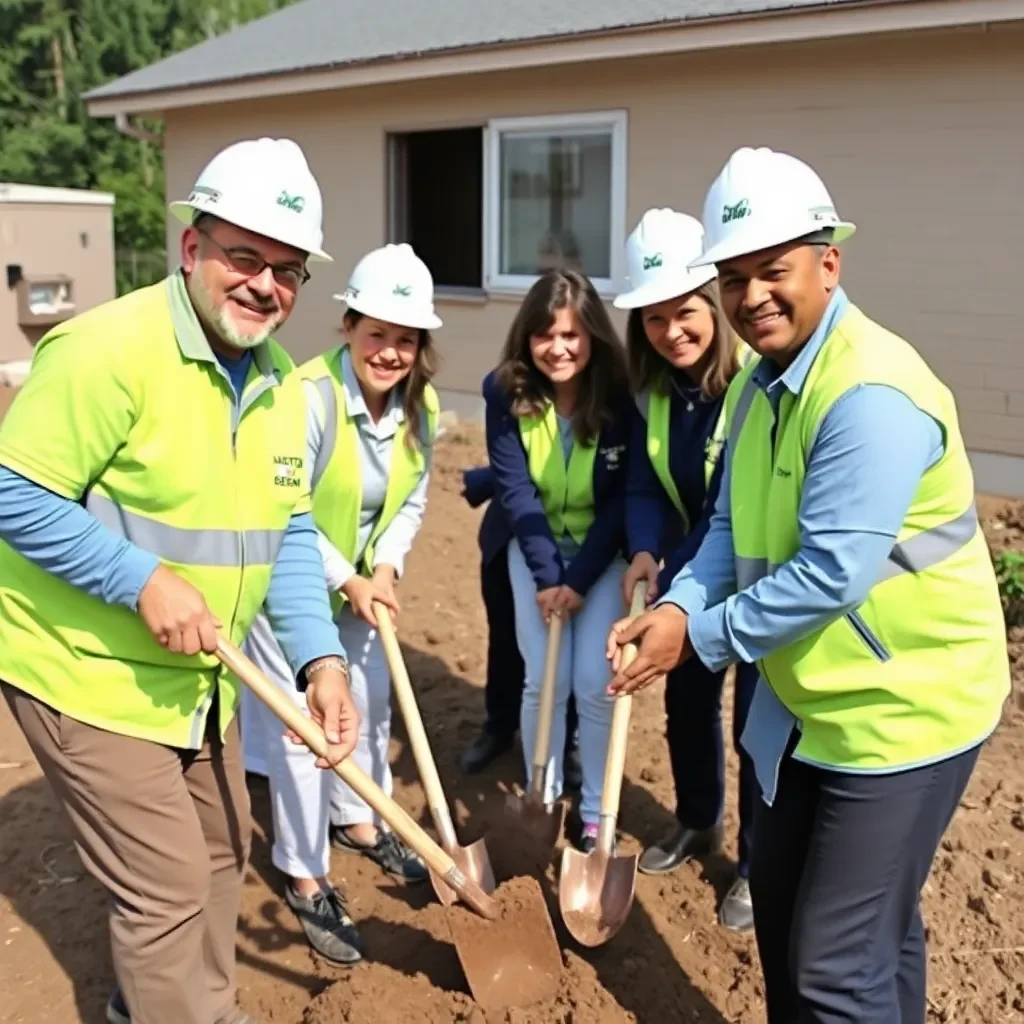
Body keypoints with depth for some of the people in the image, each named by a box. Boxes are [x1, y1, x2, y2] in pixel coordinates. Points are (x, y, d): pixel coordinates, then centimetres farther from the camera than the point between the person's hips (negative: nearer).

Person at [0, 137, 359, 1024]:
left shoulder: (281, 381, 1)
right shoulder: (108, 348, -23)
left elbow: (288, 532, 2)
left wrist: (320, 659, -9)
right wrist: (147, 580, -28)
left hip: (197, 676, 9)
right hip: (87, 672, -8)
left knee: (221, 850, 23)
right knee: (168, 889, 0)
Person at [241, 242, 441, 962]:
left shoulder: (422, 406, -9)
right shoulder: (308, 396, -30)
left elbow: (412, 500, 3)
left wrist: (385, 567, -11)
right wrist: (347, 581, -22)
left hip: (361, 580, 7)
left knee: (371, 701, 18)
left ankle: (357, 821, 44)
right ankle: (306, 881, 16)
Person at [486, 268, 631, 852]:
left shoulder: (620, 397, -19)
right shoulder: (507, 393, -15)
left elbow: (623, 499, -15)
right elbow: (516, 489, -14)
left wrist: (579, 578, -18)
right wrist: (546, 573, -19)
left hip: (603, 553, -1)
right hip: (535, 548, 1)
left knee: (596, 684, -5)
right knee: (543, 680, -2)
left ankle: (597, 814, 13)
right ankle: (540, 802, 17)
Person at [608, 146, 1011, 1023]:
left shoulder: (871, 395, -26)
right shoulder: (766, 379, 5)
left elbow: (830, 573, -29)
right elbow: (734, 528, 7)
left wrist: (700, 636, -19)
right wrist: (678, 606, -11)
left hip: (903, 708, -9)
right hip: (812, 698, 10)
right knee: (781, 895, 24)